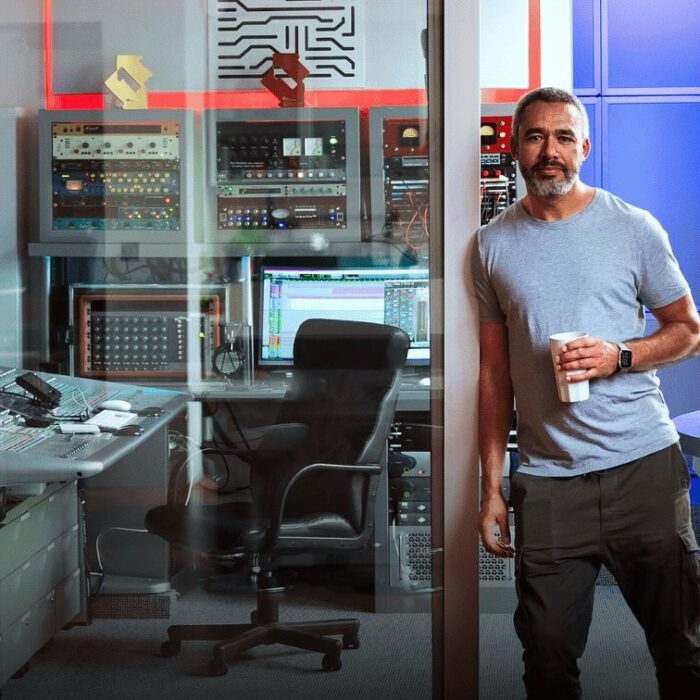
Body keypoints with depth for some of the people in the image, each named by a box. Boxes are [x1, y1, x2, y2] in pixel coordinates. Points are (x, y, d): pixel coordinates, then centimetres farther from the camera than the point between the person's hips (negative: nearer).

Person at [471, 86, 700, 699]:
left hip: (644, 465, -1)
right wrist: (492, 487, 6)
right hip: (547, 481, 2)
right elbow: (494, 372, 10)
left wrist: (619, 356, -13)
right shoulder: (493, 245, 8)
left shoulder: (634, 228, 2)